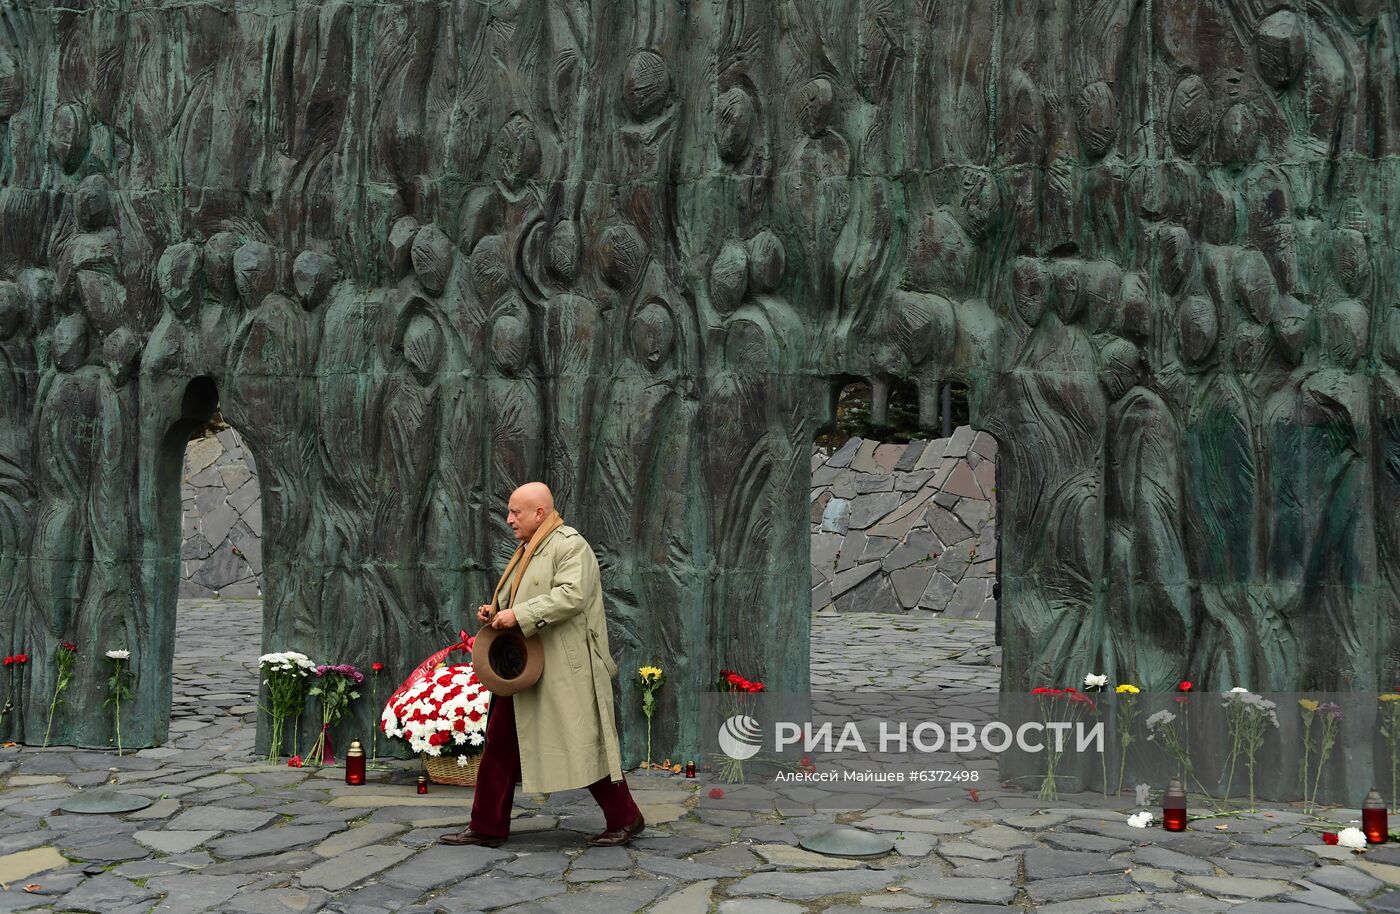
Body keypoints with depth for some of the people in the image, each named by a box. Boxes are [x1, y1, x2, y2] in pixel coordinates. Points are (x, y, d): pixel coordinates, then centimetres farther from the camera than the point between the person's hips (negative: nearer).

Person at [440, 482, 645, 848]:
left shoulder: (570, 545, -10)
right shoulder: (527, 551, 19)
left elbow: (571, 596, -24)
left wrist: (518, 615, -24)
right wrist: (495, 611, 8)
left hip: (563, 670, -9)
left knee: (583, 743, -3)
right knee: (499, 744, 9)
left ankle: (625, 819, 10)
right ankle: (487, 827, 17)